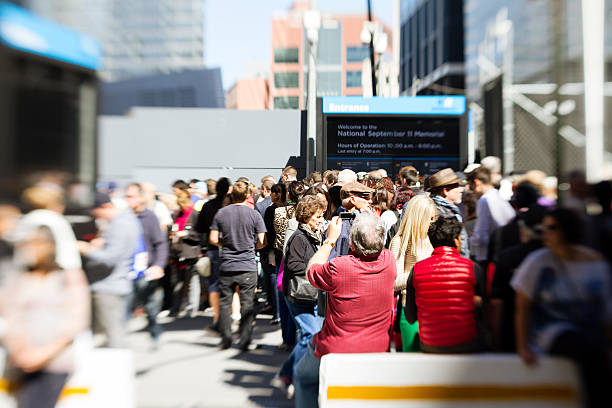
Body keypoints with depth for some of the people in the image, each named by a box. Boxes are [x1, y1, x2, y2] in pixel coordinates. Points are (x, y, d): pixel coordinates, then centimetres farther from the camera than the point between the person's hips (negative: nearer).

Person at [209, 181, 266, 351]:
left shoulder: (221, 213, -1)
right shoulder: (254, 214, -5)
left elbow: (213, 239, -1)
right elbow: (262, 242, -6)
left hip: (227, 266, 2)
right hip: (248, 267, -1)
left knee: (225, 302, 14)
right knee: (247, 304, 7)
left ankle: (225, 340, 19)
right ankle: (245, 341, 11)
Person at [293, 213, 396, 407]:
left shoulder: (338, 268, -26)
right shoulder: (389, 261, -14)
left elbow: (310, 272, -4)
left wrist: (331, 238, -1)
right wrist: (369, 216, 11)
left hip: (337, 351, -4)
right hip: (379, 350, 5)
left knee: (303, 377, 23)